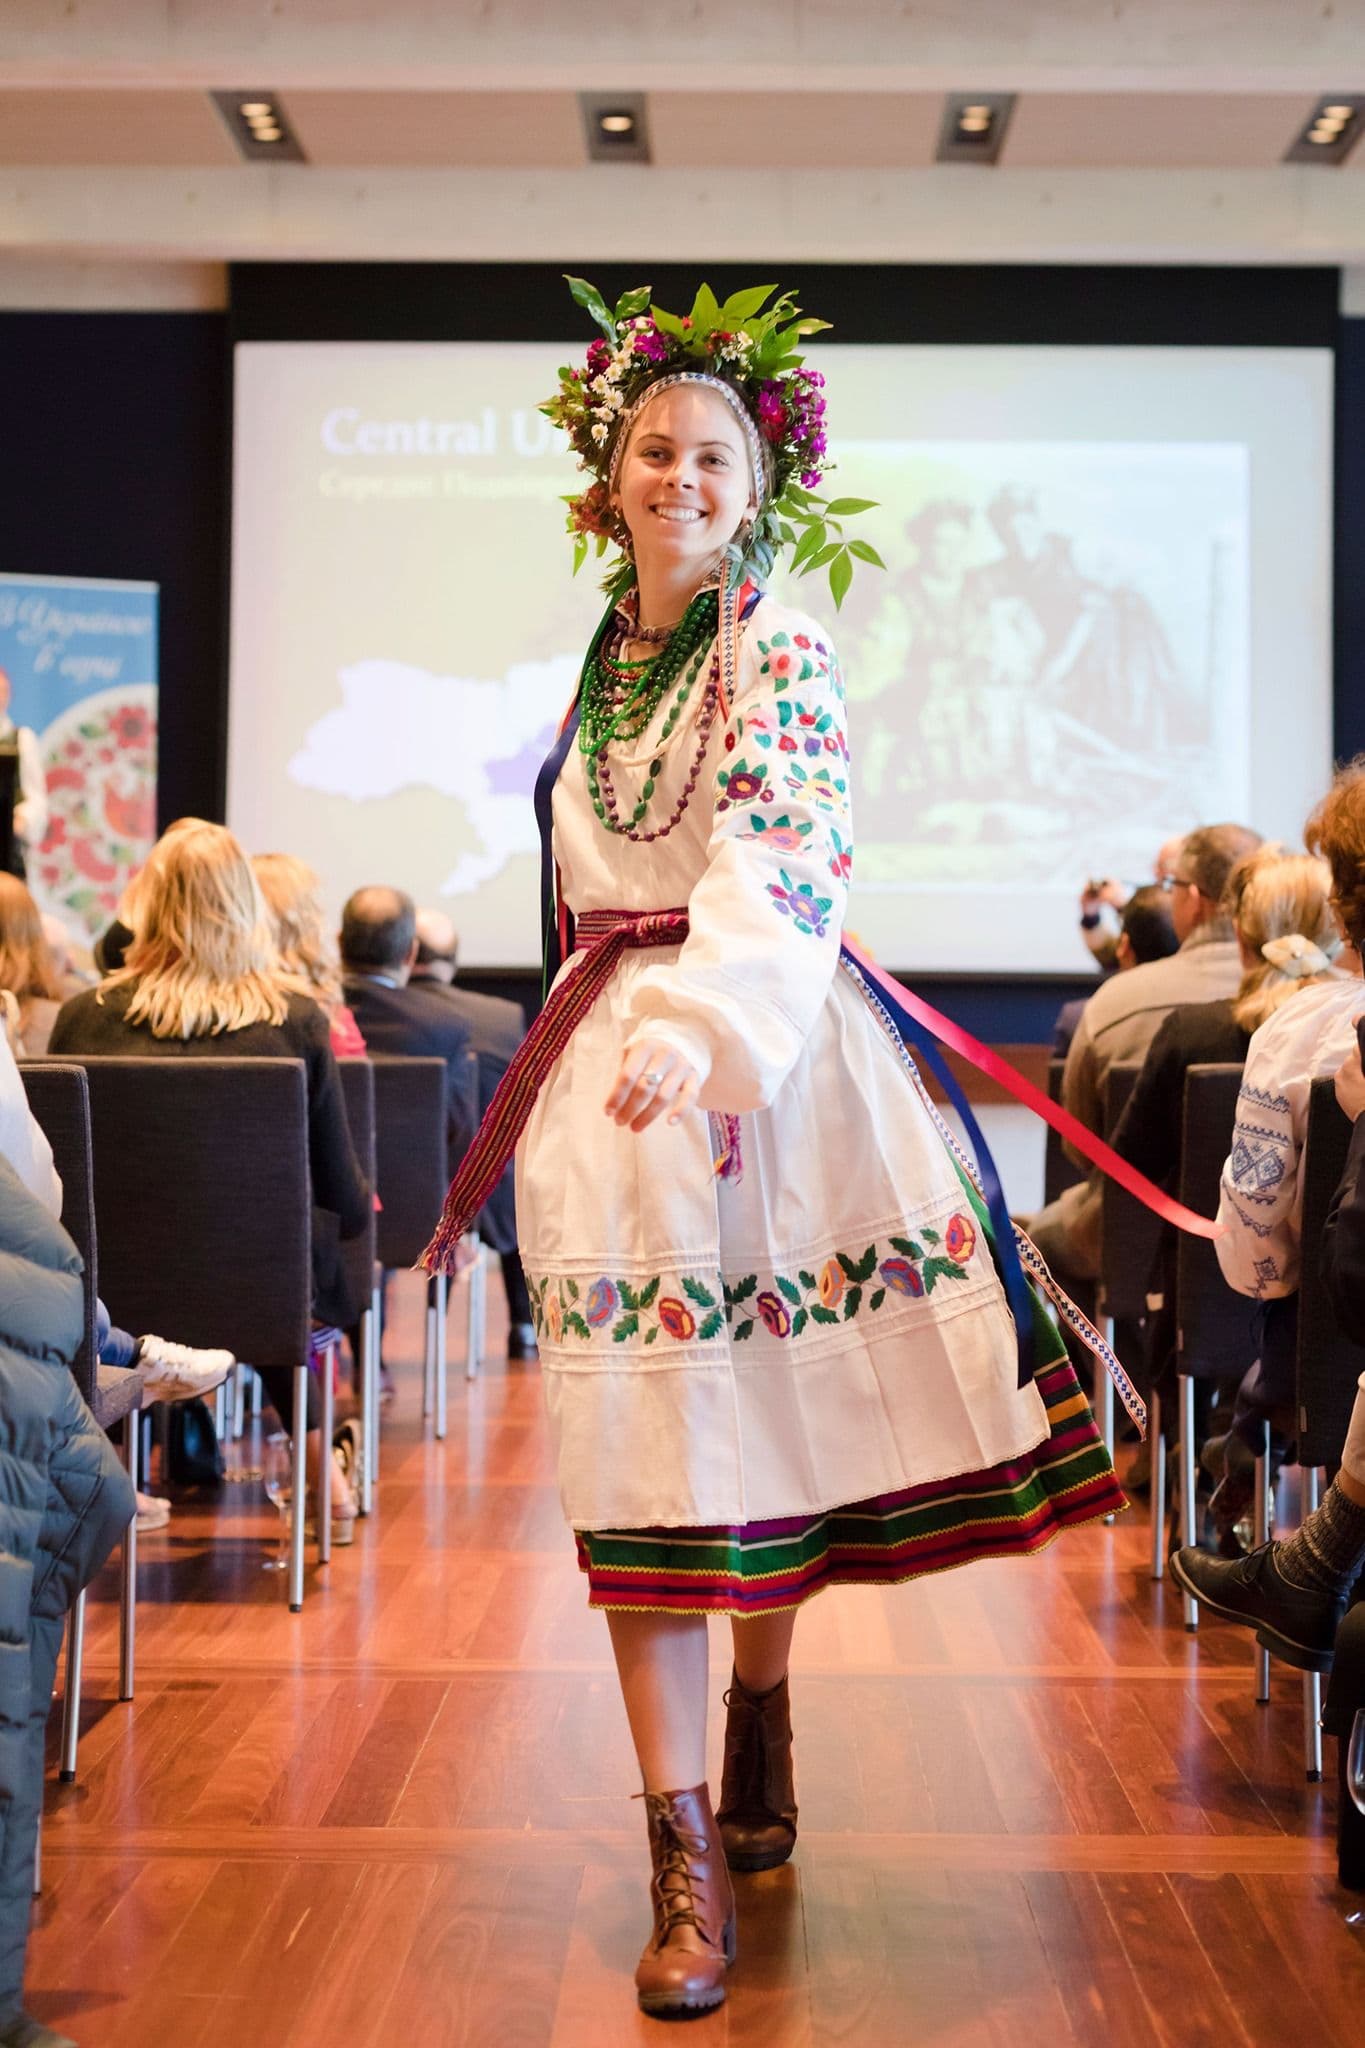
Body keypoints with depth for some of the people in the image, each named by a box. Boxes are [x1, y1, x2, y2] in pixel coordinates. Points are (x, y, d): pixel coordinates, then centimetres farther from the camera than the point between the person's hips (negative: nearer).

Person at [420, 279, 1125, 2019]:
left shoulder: (780, 650, -5)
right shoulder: (607, 656, 14)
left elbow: (782, 854, -22)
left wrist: (696, 1024, -37)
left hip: (760, 1068, -4)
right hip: (615, 1073, 4)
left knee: (766, 1424, 6)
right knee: (644, 1459, -3)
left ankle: (760, 1714, 33)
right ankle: (687, 1856, 0)